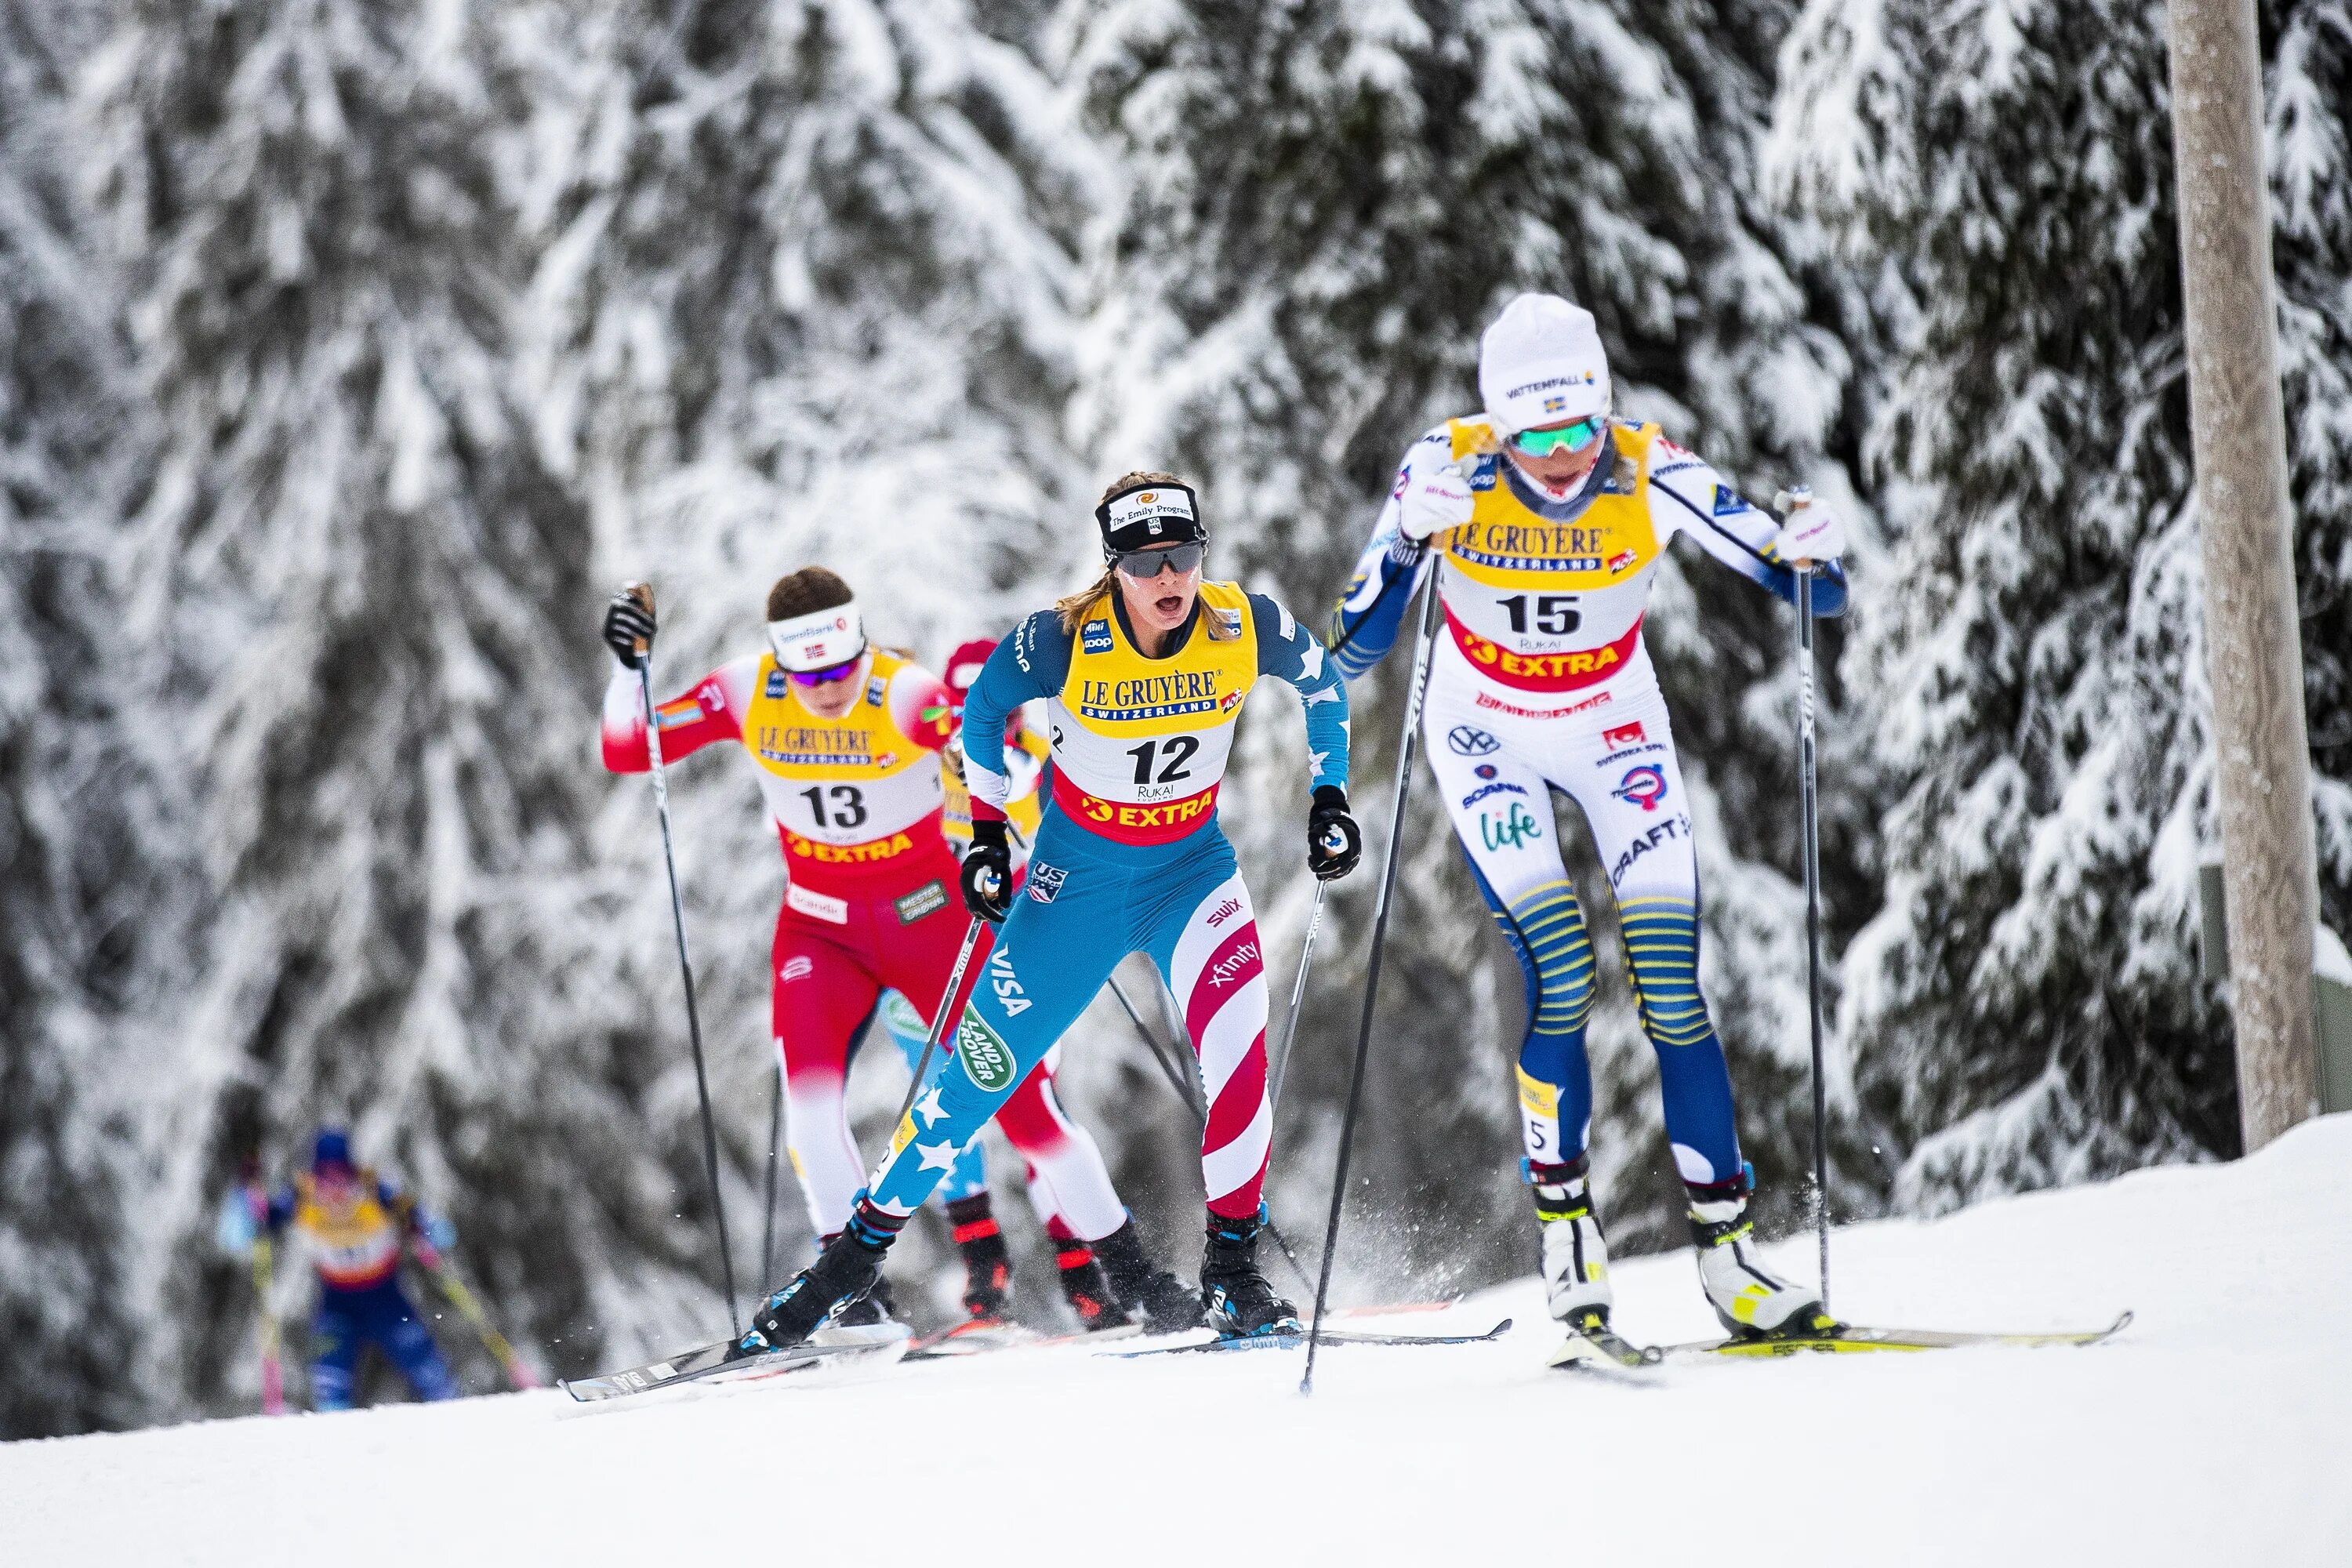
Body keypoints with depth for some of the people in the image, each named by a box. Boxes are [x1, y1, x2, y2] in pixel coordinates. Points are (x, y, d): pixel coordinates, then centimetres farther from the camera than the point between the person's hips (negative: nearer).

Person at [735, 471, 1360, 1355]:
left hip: (1191, 869, 1)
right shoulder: (1063, 642, -23)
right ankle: (858, 1252, 20)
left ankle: (1232, 1269, -14)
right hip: (1077, 874, -1)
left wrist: (1329, 798, 1)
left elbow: (1323, 683, 5)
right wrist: (986, 831, -1)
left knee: (1237, 1039, -26)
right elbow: (985, 707, -1)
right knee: (982, 1069, 2)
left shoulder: (1246, 630, -18)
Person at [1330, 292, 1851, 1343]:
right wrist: (1410, 539, -41)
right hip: (1485, 733, -1)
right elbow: (1353, 653, -24)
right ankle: (1565, 1232, -4)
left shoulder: (1651, 476, -22)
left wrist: (1813, 558, -38)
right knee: (1557, 979, -18)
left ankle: (1726, 1246, -1)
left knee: (1672, 988, -8)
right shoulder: (1450, 471, -23)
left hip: (1613, 727, 1)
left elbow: (1810, 593, -14)